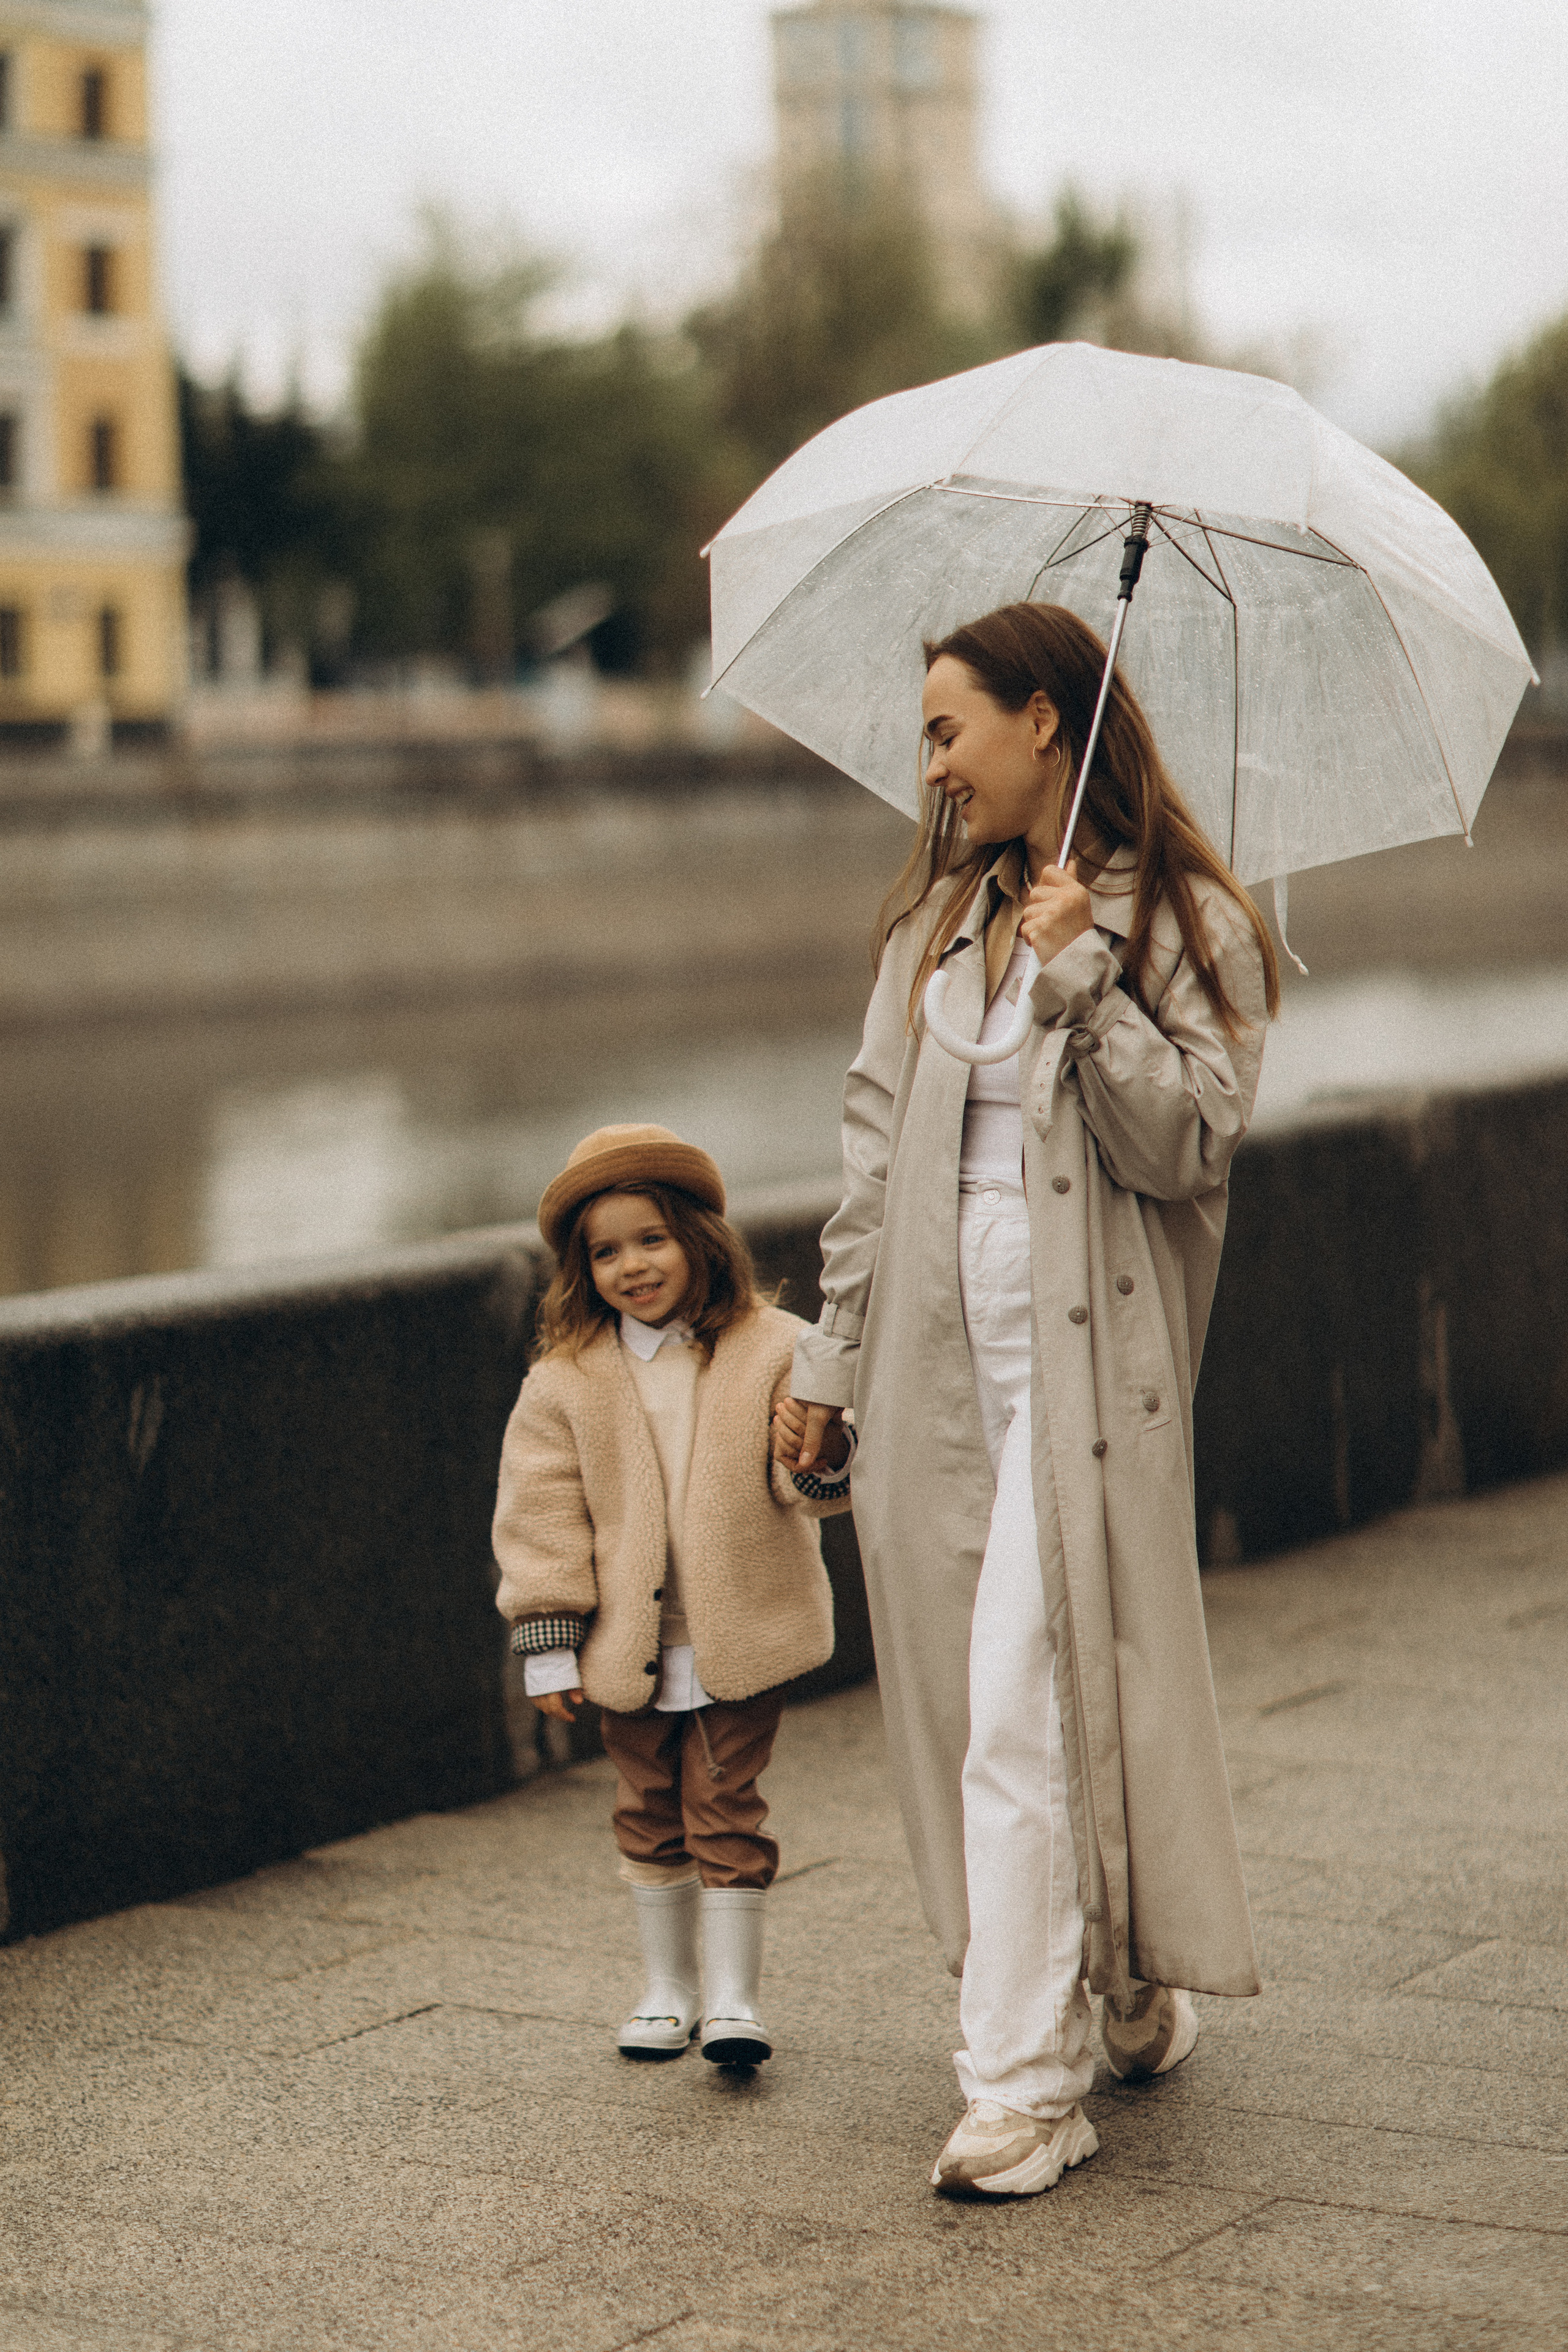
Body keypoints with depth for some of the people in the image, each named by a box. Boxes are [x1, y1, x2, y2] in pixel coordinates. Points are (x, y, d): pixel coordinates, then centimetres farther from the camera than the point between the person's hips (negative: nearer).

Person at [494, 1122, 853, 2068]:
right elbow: (542, 1513, 0)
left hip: (741, 1638, -2)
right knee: (651, 1815, 13)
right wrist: (550, 1642, -3)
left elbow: (804, 1475, -5)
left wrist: (824, 1460, -30)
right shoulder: (565, 1381, 0)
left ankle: (734, 1994, 10)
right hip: (628, 1646, 2)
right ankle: (669, 1988, 27)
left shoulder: (772, 1350, -4)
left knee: (726, 1811, 0)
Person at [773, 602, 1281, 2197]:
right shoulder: (935, 918, 15)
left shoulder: (1186, 926, -2)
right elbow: (877, 1140, 15)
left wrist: (1082, 980, -18)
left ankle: (1024, 2084, -6)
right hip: (937, 1360, 6)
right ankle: (1125, 1994, 28)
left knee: (1029, 1716, -11)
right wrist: (834, 1350, 13)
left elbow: (1184, 1143, -12)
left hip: (1086, 1361, -6)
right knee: (967, 1704, 9)